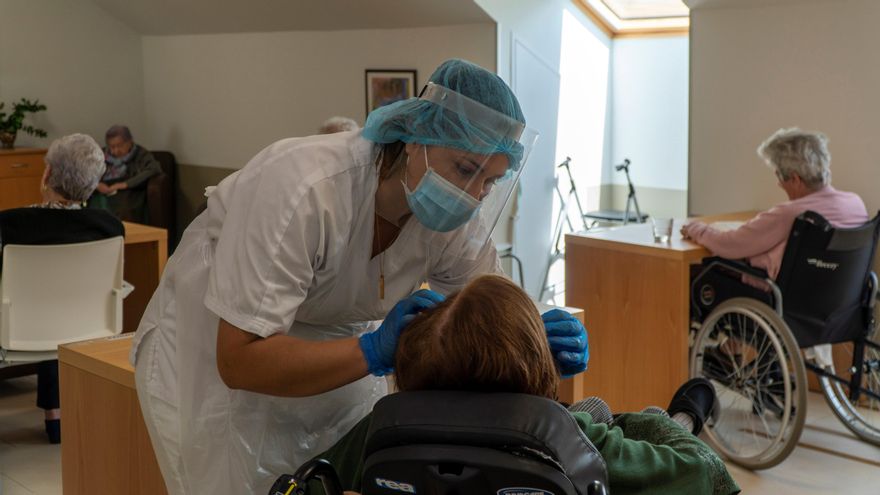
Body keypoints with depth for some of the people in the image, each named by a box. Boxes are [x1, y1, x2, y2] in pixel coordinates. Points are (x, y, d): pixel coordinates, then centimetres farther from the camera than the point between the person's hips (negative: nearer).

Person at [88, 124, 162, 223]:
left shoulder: (141, 155, 9)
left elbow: (155, 168, -10)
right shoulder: (103, 155, 21)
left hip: (127, 197, -3)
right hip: (101, 197, 3)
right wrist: (96, 184, -5)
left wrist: (126, 184, -17)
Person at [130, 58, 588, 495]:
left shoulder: (458, 216, -17)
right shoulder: (301, 190, -35)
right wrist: (374, 351, -45)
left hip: (337, 360, 5)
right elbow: (240, 360, -36)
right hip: (216, 354, -5)